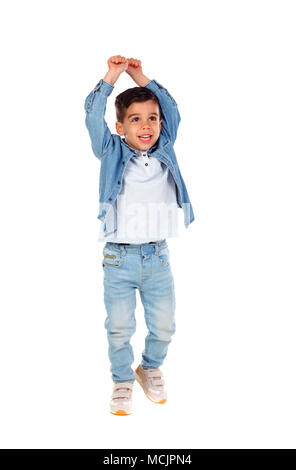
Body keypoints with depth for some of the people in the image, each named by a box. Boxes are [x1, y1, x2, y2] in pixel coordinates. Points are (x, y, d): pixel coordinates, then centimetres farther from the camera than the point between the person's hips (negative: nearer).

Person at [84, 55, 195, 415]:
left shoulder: (165, 152, 5)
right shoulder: (112, 153, -1)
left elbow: (172, 109, 9)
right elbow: (93, 116, -12)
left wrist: (141, 77, 7)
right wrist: (112, 75, -10)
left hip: (158, 257, 3)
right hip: (119, 258, -2)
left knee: (164, 326, 12)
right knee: (120, 328, 7)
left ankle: (151, 367, 40)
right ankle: (122, 380, 31)